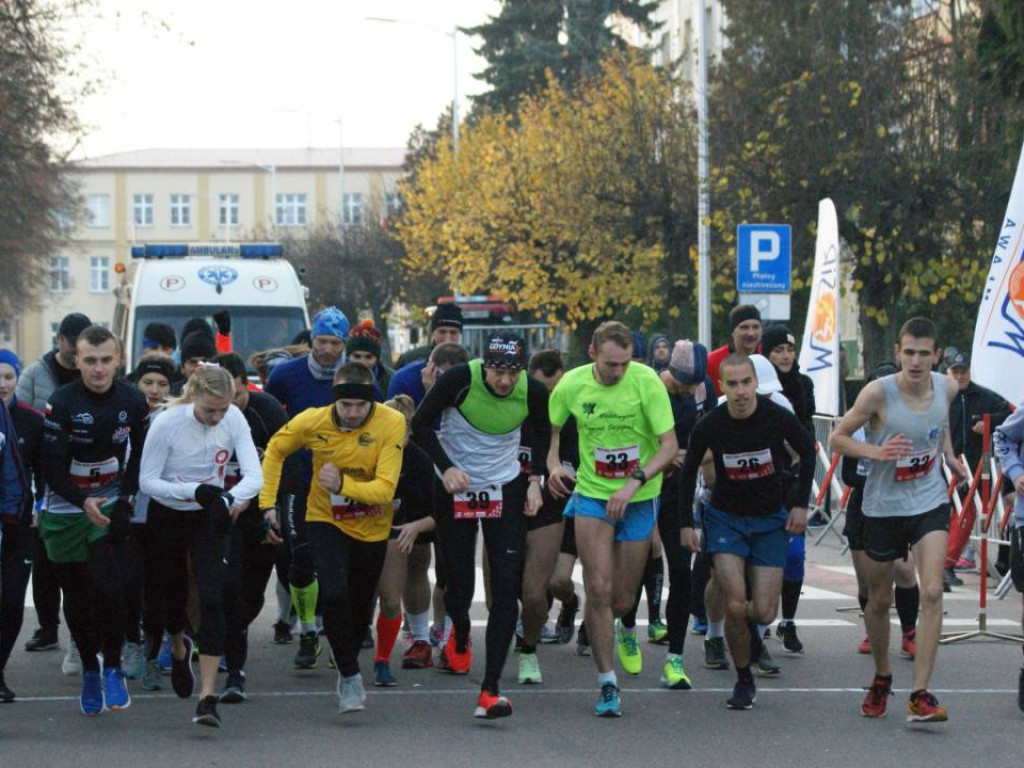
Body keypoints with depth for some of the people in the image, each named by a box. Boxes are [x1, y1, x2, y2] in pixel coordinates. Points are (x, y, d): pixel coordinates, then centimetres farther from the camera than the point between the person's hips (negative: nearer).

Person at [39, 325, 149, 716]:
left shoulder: (132, 401, -5)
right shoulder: (61, 403, -15)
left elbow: (140, 457, 8)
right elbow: (52, 467, -15)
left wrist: (125, 501, -3)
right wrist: (84, 502, -29)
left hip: (111, 506, 1)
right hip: (66, 511, -1)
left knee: (110, 587, -15)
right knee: (77, 598, 7)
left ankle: (112, 668, 1)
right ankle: (89, 670, 26)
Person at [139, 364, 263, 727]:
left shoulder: (234, 420, -15)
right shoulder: (166, 423, -22)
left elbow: (255, 475, -18)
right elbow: (147, 481, -18)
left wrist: (230, 498, -39)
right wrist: (194, 491, -32)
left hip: (210, 520, 1)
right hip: (166, 519, -1)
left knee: (212, 600, -15)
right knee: (169, 599, 10)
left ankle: (207, 696, -16)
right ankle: (179, 648, 49)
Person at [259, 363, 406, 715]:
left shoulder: (392, 423, -23)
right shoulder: (313, 421, -18)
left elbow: (385, 488, -27)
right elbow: (275, 450, 2)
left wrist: (344, 485, -42)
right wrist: (268, 502, -2)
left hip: (371, 528, 1)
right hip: (326, 522, -1)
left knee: (360, 607, 15)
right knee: (334, 594, -23)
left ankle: (347, 666, 43)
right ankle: (350, 676, -8)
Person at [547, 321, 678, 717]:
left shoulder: (647, 381, -15)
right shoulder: (572, 384, -8)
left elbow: (670, 444, -15)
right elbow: (551, 429, 11)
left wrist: (634, 482, -26)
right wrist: (553, 466, -8)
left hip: (640, 499, 0)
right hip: (592, 495, 1)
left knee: (622, 601, 5)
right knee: (598, 590, -13)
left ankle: (624, 629, 45)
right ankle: (607, 684, -2)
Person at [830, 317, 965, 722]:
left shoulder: (946, 388, -5)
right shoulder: (878, 393, -18)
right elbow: (837, 438, -10)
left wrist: (949, 456, 8)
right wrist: (876, 452, -25)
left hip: (930, 504, 1)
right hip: (883, 506, -1)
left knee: (932, 593, -16)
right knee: (879, 600, 12)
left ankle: (920, 695, -15)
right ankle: (881, 679, 37)